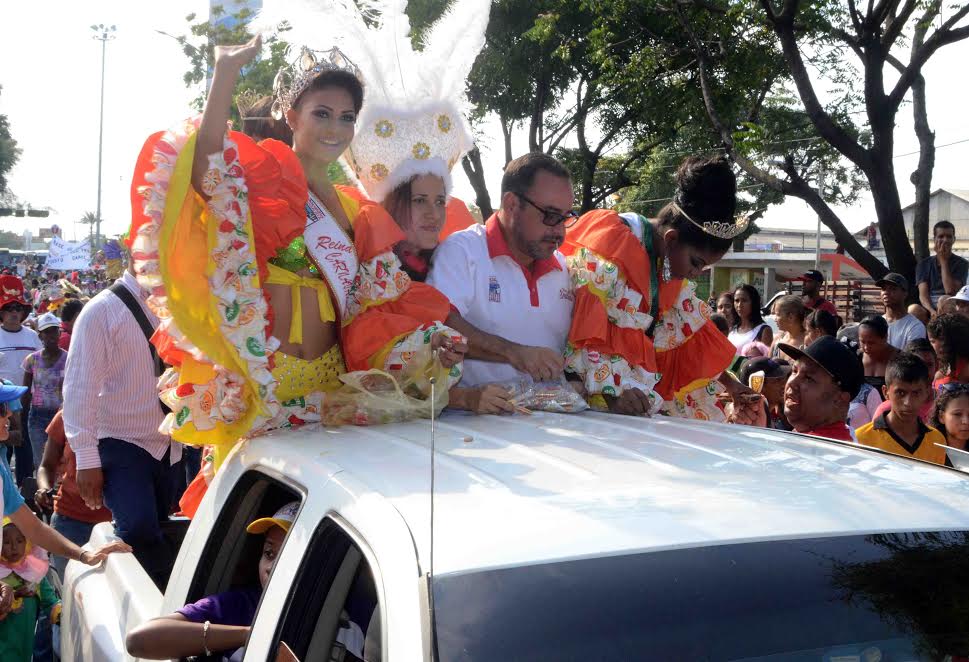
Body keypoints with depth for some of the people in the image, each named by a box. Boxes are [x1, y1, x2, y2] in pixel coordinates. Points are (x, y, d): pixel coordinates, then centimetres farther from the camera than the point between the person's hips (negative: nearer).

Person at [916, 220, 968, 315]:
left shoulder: (961, 264, 6)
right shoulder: (924, 264, 11)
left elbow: (951, 292, -9)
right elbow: (923, 295, -1)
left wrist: (943, 260, -2)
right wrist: (932, 311, -22)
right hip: (929, 310, 2)